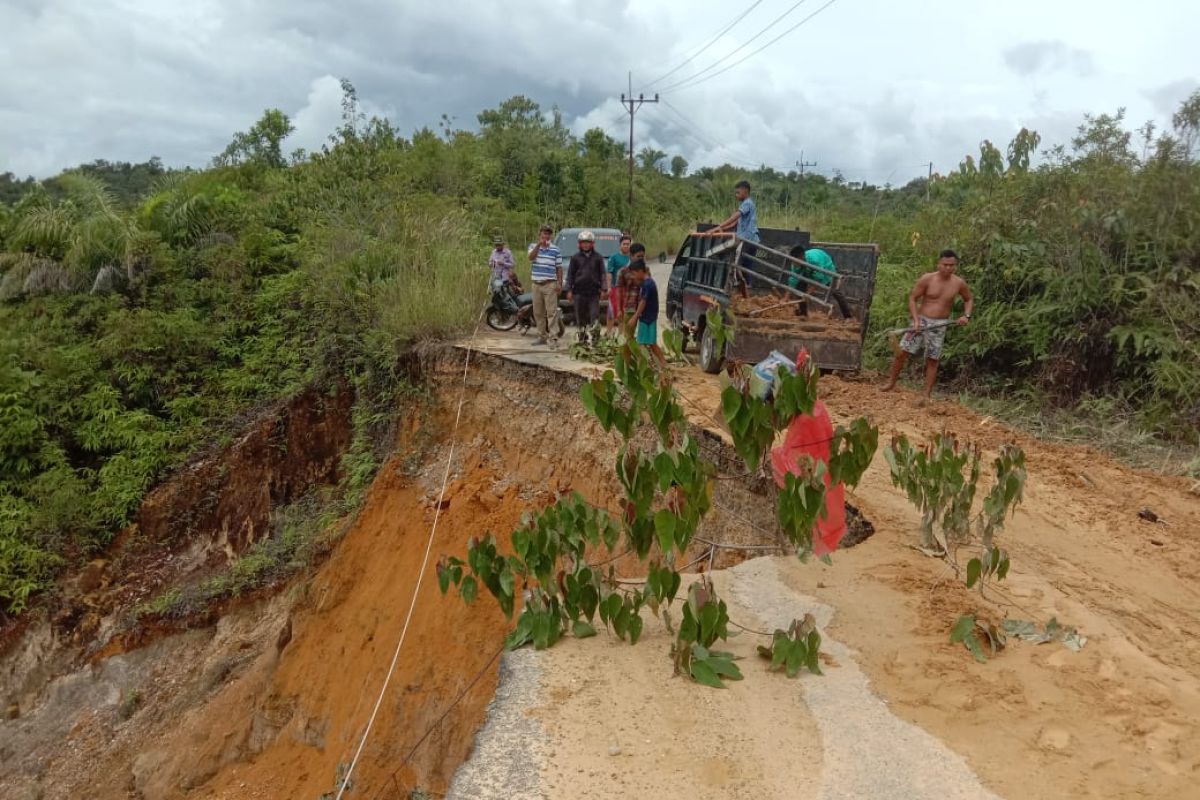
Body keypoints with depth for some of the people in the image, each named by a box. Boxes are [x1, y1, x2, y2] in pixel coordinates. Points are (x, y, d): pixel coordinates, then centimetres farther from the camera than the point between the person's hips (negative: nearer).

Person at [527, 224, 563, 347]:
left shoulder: (555, 250, 3)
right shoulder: (533, 247, 8)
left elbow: (559, 268, 4)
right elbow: (531, 257, -14)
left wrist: (559, 283, -4)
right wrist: (539, 244, -22)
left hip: (550, 285, -3)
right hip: (536, 284, 3)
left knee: (552, 312, -8)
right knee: (538, 312, 9)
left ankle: (553, 338, -10)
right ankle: (542, 336, 19)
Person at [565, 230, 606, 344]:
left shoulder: (598, 257, 7)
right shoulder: (575, 257, 7)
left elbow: (602, 274, 7)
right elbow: (570, 274, 8)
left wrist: (603, 288, -2)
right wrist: (569, 290, 1)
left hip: (594, 292, -1)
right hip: (579, 292, 1)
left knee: (594, 315, -6)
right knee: (581, 316, 5)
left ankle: (596, 338, -2)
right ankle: (582, 338, 14)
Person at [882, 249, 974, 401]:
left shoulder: (959, 284, -3)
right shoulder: (927, 279, -10)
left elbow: (969, 299, 15)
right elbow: (912, 298, -5)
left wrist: (966, 315, -3)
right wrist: (916, 319, -16)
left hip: (939, 325, 1)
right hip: (921, 320, -1)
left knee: (932, 360, 3)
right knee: (902, 352, -4)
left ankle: (926, 394, 11)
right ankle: (891, 382, 15)